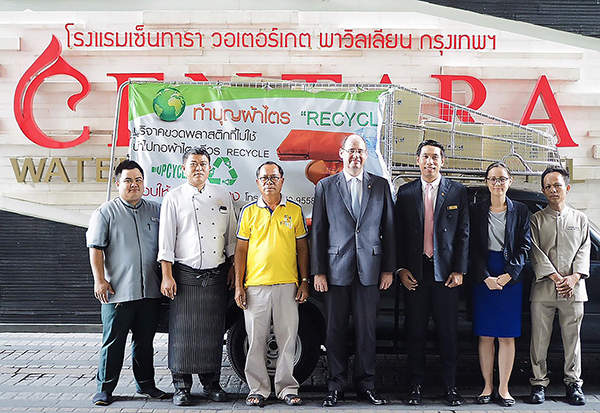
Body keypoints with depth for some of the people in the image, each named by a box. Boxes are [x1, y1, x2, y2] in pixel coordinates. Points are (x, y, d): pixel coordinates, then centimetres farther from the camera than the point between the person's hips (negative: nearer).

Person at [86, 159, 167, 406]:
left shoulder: (155, 210, 12)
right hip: (117, 292, -3)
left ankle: (146, 384, 26)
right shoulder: (106, 212, 2)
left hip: (150, 291, 4)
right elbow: (95, 248, -3)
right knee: (113, 342, 1)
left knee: (145, 341, 13)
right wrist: (100, 280, -11)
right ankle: (104, 389, 12)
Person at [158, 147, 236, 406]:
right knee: (183, 331, -2)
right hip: (186, 275, -2)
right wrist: (167, 276, -7)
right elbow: (166, 239, -1)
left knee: (213, 331, 6)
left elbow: (231, 235, 15)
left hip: (216, 275, 3)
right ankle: (181, 386, 10)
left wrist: (232, 266, 11)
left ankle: (211, 383, 20)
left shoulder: (222, 195, 11)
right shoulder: (174, 198, 2)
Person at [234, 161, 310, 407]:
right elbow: (241, 250, 6)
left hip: (287, 285, 0)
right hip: (255, 285, 0)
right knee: (256, 340, 4)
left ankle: (287, 389, 16)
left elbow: (302, 247, 10)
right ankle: (258, 389, 16)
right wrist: (238, 286, 1)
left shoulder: (294, 210, 7)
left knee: (287, 339, 4)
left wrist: (304, 281, 4)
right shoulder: (249, 211, 6)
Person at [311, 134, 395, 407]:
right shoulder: (325, 186, 6)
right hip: (336, 269, 0)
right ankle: (336, 386, 17)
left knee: (366, 330, 6)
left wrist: (388, 269, 4)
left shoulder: (381, 185, 9)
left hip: (369, 269, 1)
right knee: (335, 330, 5)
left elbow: (388, 229, 8)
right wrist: (318, 271, -2)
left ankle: (365, 384, 19)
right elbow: (318, 231, 4)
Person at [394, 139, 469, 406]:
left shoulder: (457, 192, 4)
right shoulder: (405, 192, 7)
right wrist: (401, 269, -2)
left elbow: (463, 233, 3)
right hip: (414, 273, 1)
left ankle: (450, 386, 16)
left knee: (448, 332, 5)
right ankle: (415, 385, 17)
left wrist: (459, 270, -4)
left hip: (445, 272, -1)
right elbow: (398, 233, 7)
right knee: (415, 331, 7)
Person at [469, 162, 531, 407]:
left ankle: (504, 388, 11)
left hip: (511, 278, 0)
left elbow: (524, 247, 2)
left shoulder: (520, 211, 6)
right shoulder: (476, 211, 5)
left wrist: (508, 275, -9)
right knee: (485, 336, 4)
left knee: (507, 336, 2)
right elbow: (473, 248, 1)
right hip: (483, 278, 0)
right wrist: (486, 277, -10)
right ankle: (488, 386, 13)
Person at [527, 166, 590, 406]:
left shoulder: (580, 219, 13)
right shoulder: (536, 219, 7)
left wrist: (574, 277, -9)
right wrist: (556, 277, -12)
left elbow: (584, 250, 6)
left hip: (574, 289, 1)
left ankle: (573, 383, 18)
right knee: (539, 339, 1)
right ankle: (539, 383, 12)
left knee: (572, 338, 6)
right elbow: (535, 253, -2)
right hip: (543, 289, -1)